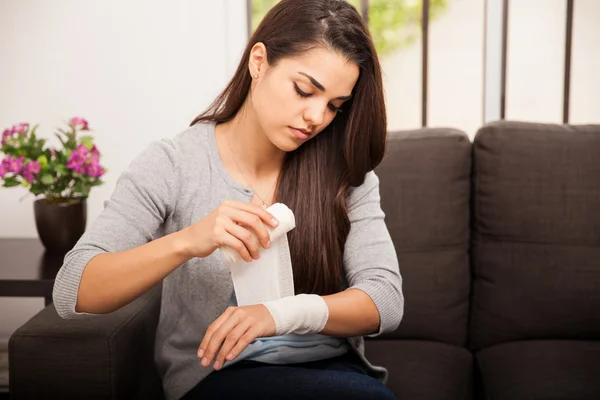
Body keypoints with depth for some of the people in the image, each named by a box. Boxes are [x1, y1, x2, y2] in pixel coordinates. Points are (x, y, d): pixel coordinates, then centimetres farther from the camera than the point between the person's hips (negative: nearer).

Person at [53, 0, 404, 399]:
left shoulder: (346, 172, 0)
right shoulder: (171, 165, -7)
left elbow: (386, 298, -9)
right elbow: (71, 294, -14)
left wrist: (280, 313, -28)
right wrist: (187, 241, -31)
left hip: (332, 366, 4)